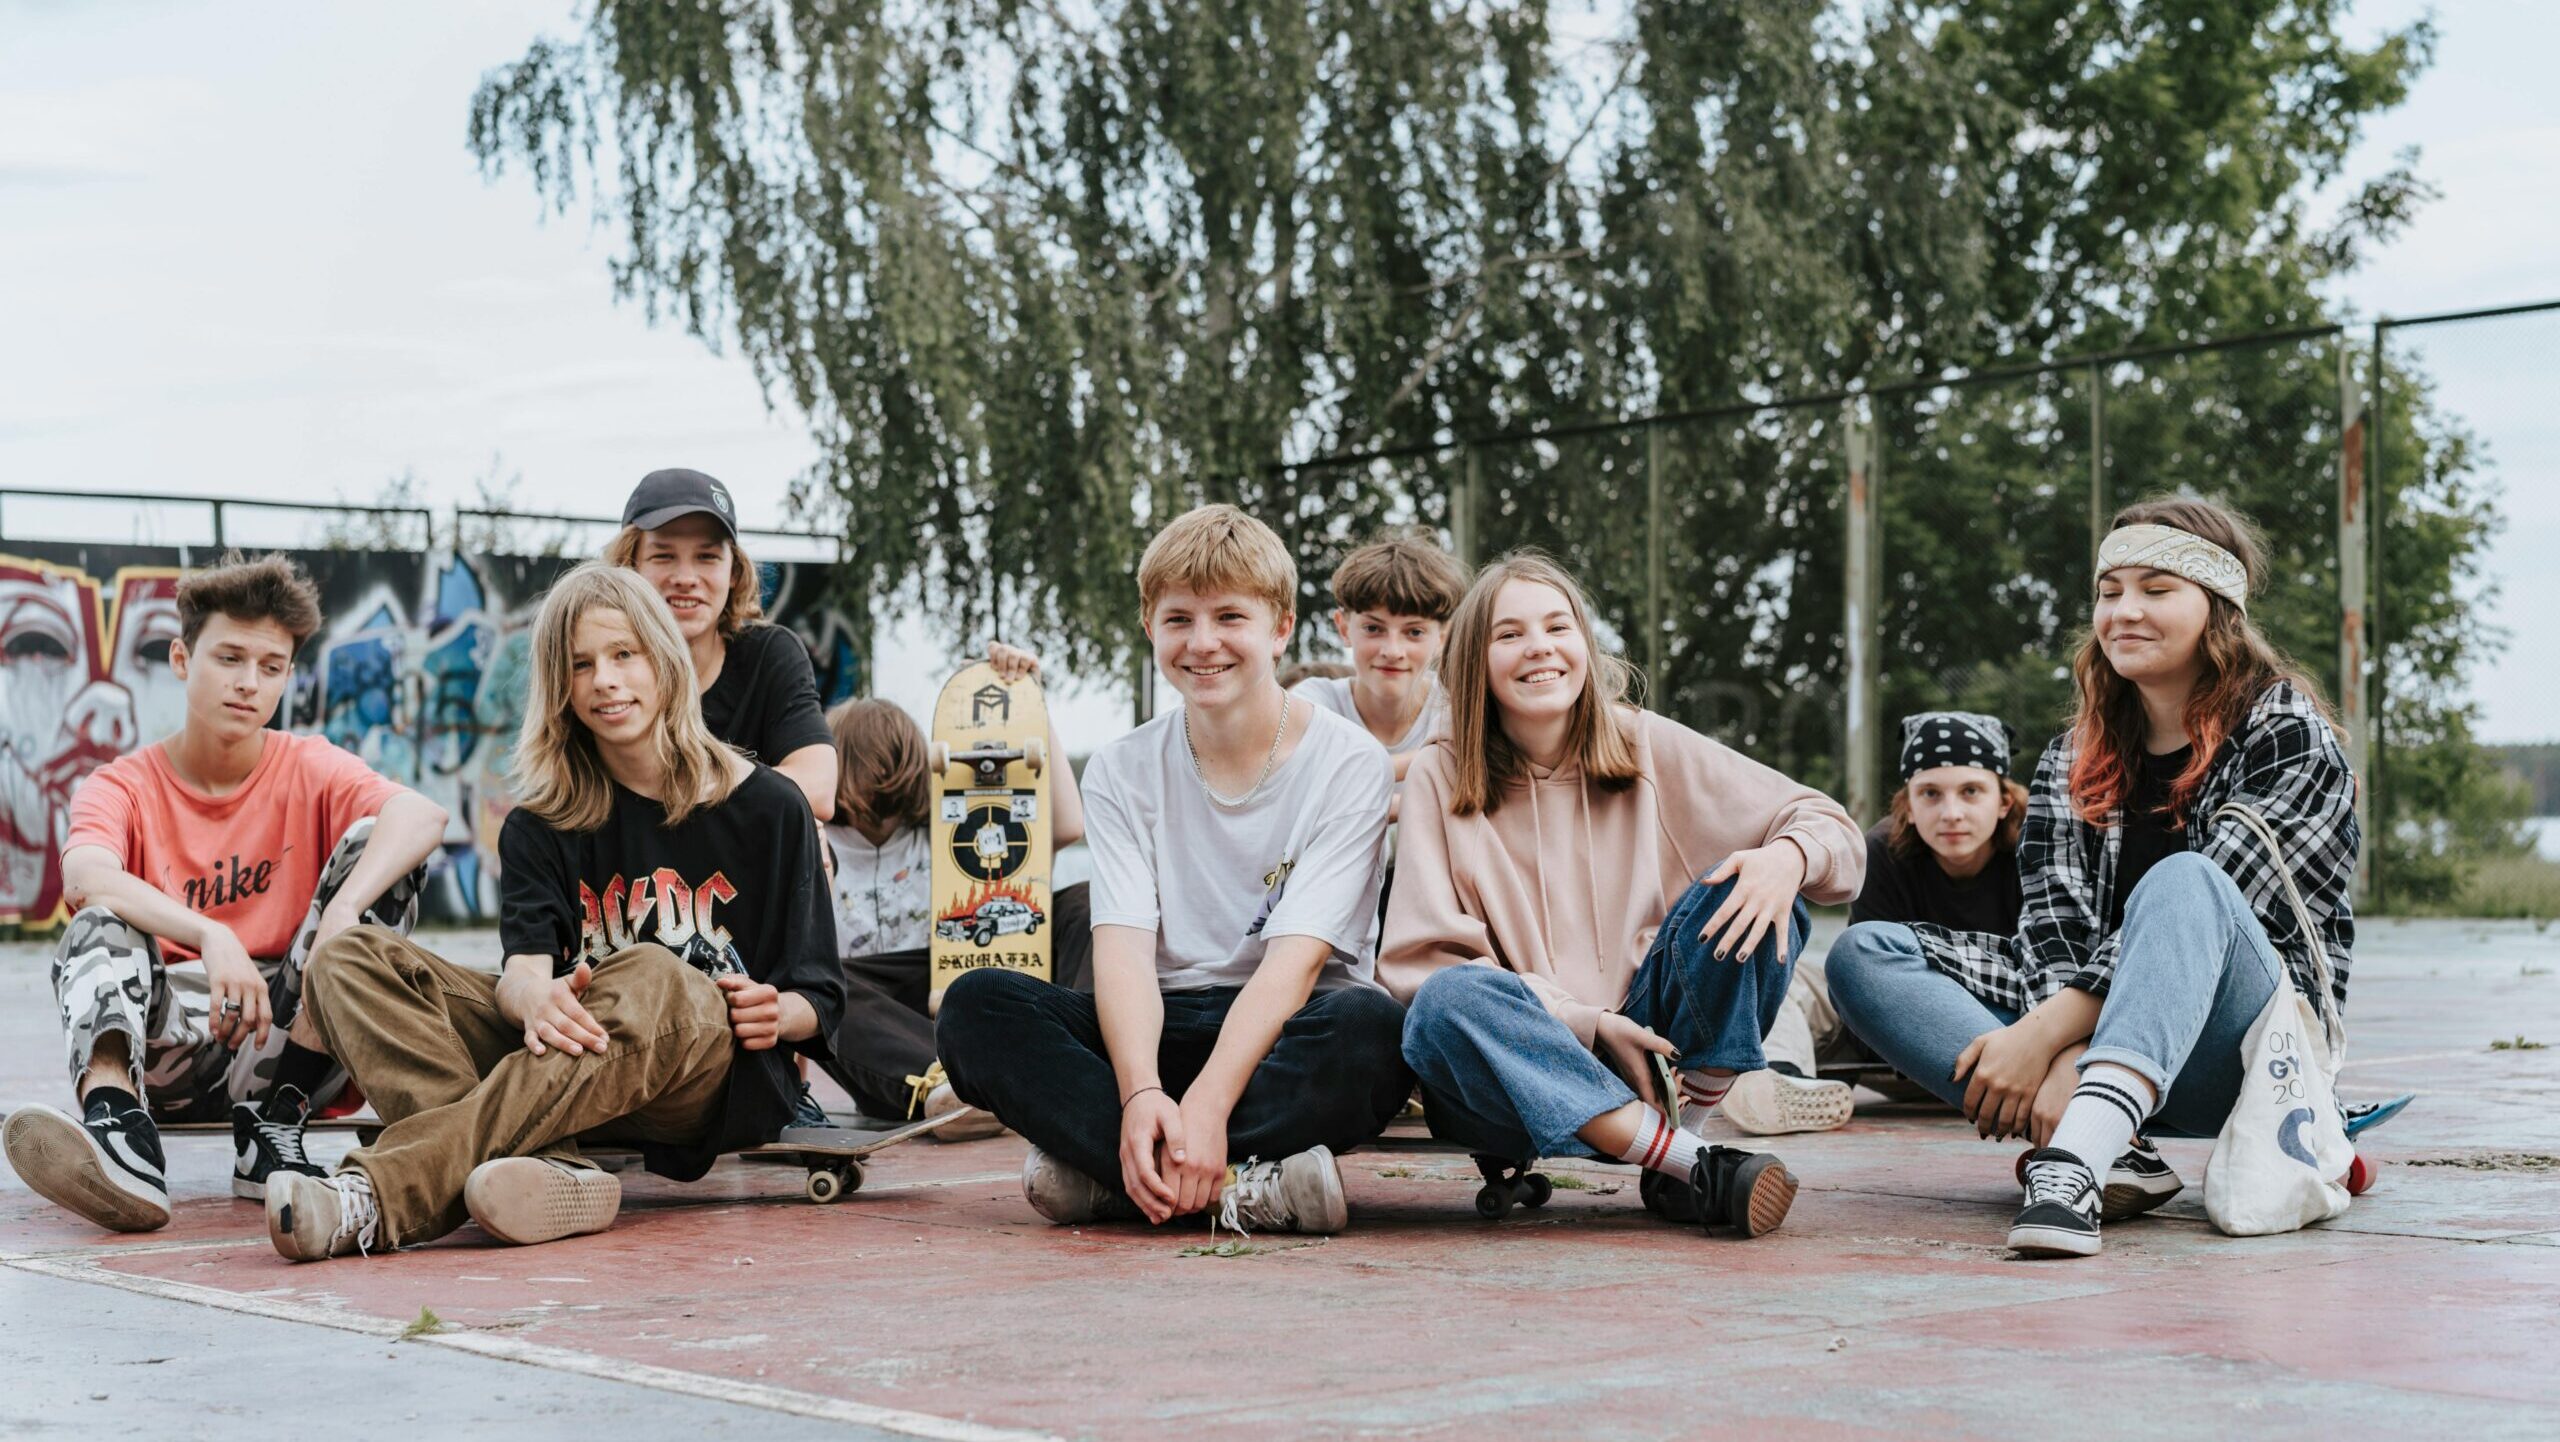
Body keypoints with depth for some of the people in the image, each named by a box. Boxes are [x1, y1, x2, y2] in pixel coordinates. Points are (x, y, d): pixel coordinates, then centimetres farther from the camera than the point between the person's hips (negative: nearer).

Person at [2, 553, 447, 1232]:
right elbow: (85, 875, -24)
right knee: (102, 921, -24)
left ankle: (273, 1123, -21)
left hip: (289, 1038, 0)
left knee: (375, 843, -16)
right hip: (166, 1042, 0)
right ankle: (117, 1127, -52)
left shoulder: (307, 769, 4)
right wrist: (210, 936, -42)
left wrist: (342, 913, -39)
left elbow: (422, 815, -19)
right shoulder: (124, 787, 1)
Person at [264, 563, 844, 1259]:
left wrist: (777, 1015, -16)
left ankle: (380, 1193, -48)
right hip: (571, 1049, 3)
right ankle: (544, 1173, -43)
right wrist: (534, 998, -30)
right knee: (348, 958, -15)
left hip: (722, 1078, -3)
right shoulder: (543, 823, 14)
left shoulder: (765, 805, 9)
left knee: (650, 977, -38)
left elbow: (819, 1000, 8)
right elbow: (524, 963, -5)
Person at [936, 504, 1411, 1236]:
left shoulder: (1348, 764, -5)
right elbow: (1124, 948, -9)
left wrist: (1207, 1103, -32)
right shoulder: (1122, 772, 5)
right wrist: (1141, 1093, -30)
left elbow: (1296, 956, -16)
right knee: (977, 1005, -23)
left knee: (1372, 1024, -37)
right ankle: (1243, 1184, -34)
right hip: (1162, 1032, 3)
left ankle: (1102, 1172, -32)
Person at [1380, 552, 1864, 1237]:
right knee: (1446, 1004, -34)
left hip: (1658, 1051, 2)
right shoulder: (1441, 780, 2)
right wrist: (1588, 1024, -18)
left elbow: (1831, 827, 6)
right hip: (1526, 1065, -2)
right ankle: (1700, 1167, -33)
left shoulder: (1649, 747, 7)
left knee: (1749, 893, -19)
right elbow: (1425, 961, -7)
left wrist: (1788, 857, -20)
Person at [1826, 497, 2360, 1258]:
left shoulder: (2287, 737, -3)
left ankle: (2071, 1165, -53)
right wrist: (2065, 1060, -22)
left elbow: (2196, 910, -16)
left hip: (2229, 1056, -5)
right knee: (1864, 954, -11)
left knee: (2183, 881, -34)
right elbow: (2054, 925, -1)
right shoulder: (2075, 760, 13)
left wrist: (2042, 1033, -24)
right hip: (2087, 1032, 5)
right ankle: (2105, 1147, -30)